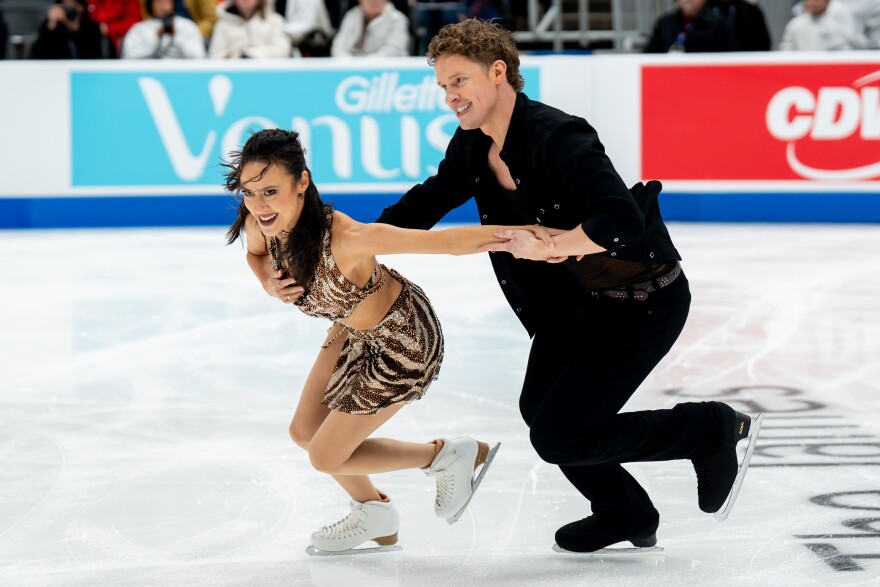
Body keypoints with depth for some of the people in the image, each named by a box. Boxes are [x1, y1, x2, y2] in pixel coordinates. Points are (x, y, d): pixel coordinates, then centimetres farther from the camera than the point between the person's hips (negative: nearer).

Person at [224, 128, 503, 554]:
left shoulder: (344, 239, -41)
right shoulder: (261, 223, -21)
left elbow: (446, 241, -39)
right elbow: (255, 253, 5)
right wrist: (270, 284, -16)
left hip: (404, 342, -7)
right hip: (353, 329, 7)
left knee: (326, 456, 3)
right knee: (304, 432, 18)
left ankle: (449, 457, 23)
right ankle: (375, 517, 45)